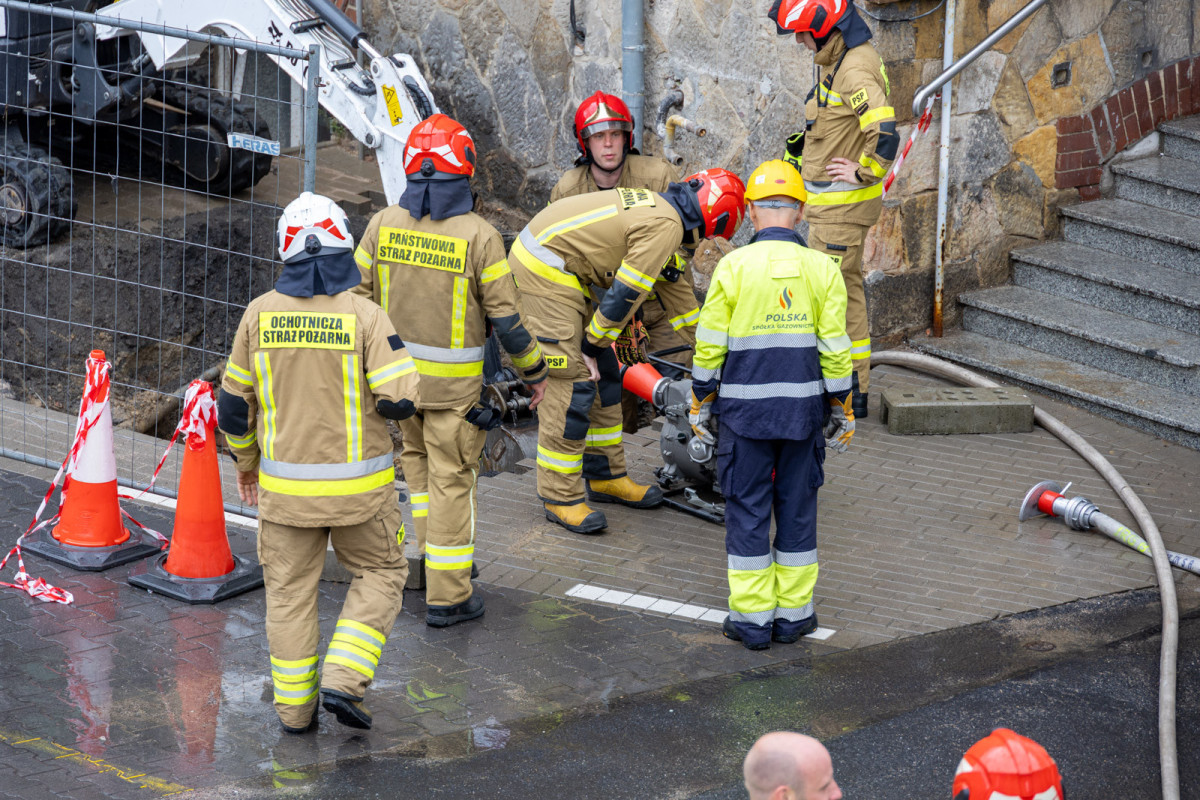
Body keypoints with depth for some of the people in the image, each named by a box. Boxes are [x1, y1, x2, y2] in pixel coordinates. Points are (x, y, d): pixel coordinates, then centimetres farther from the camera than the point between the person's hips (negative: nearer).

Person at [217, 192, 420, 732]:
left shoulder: (260, 313, -5)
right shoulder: (365, 316, -14)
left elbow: (234, 400, 3)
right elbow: (399, 401, -18)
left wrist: (244, 459, 19)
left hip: (285, 484, 2)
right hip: (357, 485, -2)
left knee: (290, 589, 15)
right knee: (381, 573, 17)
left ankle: (294, 705, 19)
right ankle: (343, 680, 3)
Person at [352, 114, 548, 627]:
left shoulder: (384, 224, -6)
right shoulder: (478, 236, -17)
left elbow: (359, 296, 2)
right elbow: (506, 316, -12)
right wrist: (534, 372, 3)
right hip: (454, 381, -4)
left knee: (417, 454, 27)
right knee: (452, 478, 5)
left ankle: (435, 554, 28)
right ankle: (447, 596, 11)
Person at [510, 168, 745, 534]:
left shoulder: (653, 204, 15)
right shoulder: (667, 225, -16)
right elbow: (626, 293, -15)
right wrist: (593, 344, -5)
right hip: (544, 273, -11)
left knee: (602, 374, 15)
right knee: (571, 383, -9)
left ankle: (606, 477, 25)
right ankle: (561, 498, -2)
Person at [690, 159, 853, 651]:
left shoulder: (733, 267, -8)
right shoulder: (822, 270, -2)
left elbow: (710, 348, -5)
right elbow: (835, 349, 0)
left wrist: (699, 406, 7)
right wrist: (843, 411, 11)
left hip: (744, 411, -2)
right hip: (802, 411, 2)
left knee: (748, 511, 6)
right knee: (797, 508, 12)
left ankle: (752, 618, 8)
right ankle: (794, 614, 17)